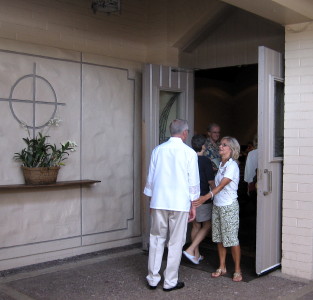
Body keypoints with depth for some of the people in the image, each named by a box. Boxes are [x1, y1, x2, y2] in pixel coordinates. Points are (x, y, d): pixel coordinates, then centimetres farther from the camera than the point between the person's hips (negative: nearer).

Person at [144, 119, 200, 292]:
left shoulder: (158, 150, 3)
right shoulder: (189, 153, -5)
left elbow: (150, 178, 8)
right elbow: (193, 181, -2)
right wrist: (193, 205, 7)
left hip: (159, 202, 3)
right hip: (180, 203, -3)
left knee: (156, 240, 12)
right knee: (176, 242, 7)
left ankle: (153, 279, 18)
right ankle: (170, 282, 14)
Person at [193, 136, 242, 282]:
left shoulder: (232, 165, -13)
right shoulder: (221, 165, 11)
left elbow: (221, 185, -21)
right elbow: (218, 185, 11)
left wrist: (206, 197, -29)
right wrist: (206, 198, 3)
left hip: (229, 206, -8)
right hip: (217, 205, 8)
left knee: (232, 238, -2)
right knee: (219, 238, 12)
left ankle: (237, 270, 9)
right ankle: (222, 267, 23)